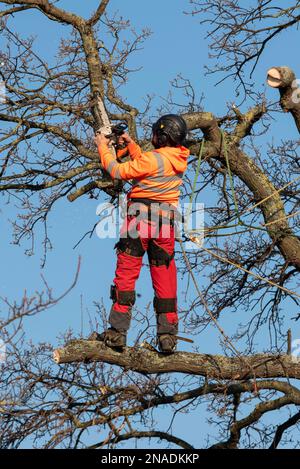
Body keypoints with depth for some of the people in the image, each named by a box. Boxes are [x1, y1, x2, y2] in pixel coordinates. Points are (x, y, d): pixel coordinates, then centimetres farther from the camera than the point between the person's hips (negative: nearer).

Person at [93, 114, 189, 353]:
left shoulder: (153, 159, -14)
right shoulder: (178, 160, 8)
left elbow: (118, 171, -10)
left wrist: (103, 147, 3)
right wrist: (131, 144, 27)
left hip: (140, 218, -6)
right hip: (166, 224, 6)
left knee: (126, 274, -1)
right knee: (165, 279, 9)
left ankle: (117, 332, -4)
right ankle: (167, 335, 7)